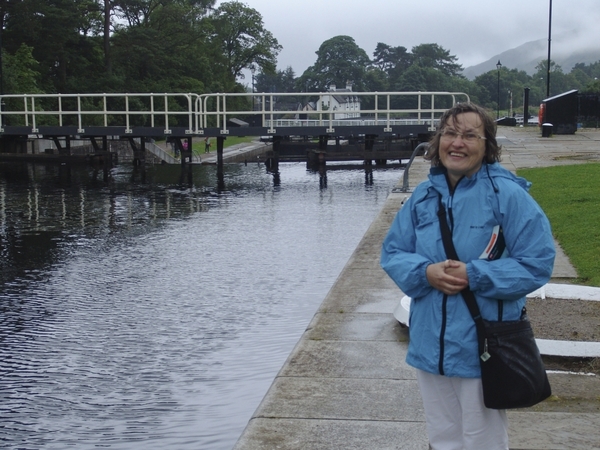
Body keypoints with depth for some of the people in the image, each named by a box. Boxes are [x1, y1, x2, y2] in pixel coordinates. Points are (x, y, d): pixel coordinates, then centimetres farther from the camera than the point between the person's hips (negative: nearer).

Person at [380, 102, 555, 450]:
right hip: (430, 344, 5)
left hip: (483, 349, -5)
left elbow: (538, 262, -13)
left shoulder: (508, 194, -12)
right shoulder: (424, 196, 4)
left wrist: (473, 276, -21)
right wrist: (425, 272, -14)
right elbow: (393, 252, 7)